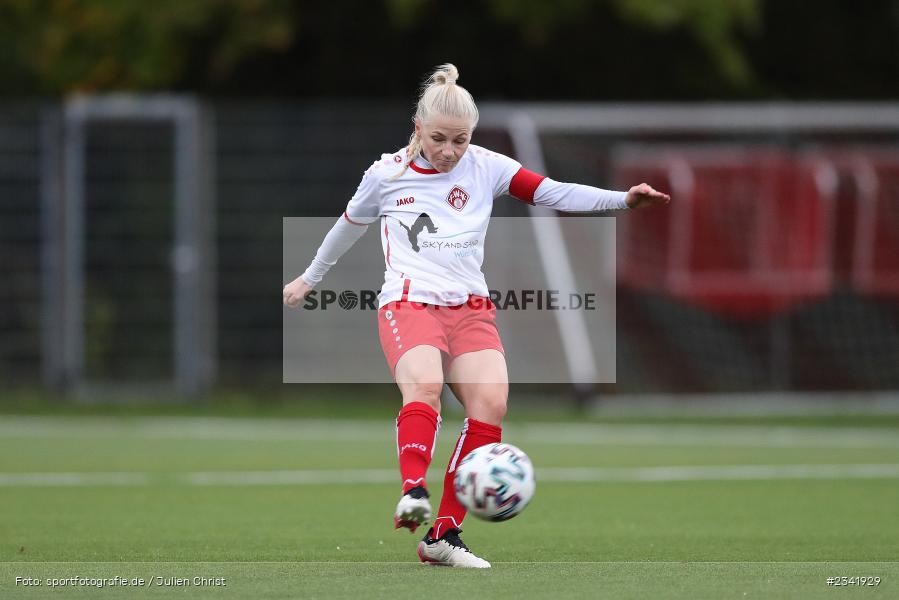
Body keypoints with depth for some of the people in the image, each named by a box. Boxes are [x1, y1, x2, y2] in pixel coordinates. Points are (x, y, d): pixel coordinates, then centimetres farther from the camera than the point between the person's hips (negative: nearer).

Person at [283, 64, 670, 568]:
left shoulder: (485, 167, 6)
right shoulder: (388, 173, 5)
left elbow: (554, 193, -3)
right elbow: (350, 225, 23)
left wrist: (623, 200, -16)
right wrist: (310, 278, 36)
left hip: (470, 308, 2)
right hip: (408, 301, -2)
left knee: (491, 403, -19)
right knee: (425, 385, -33)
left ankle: (444, 536, -14)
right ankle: (414, 494, -48)